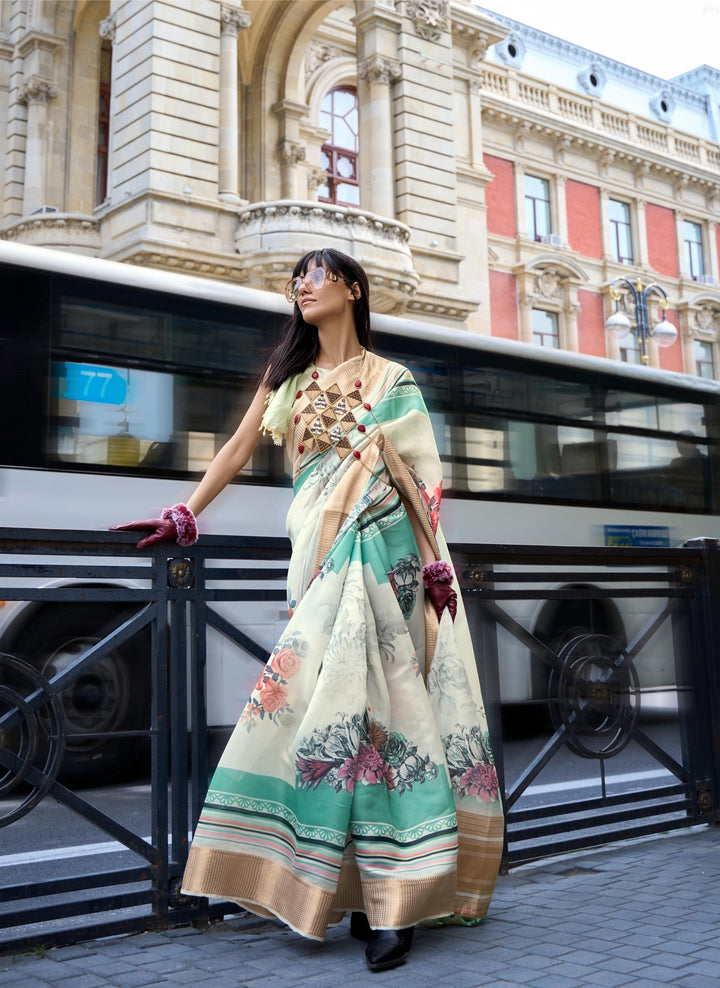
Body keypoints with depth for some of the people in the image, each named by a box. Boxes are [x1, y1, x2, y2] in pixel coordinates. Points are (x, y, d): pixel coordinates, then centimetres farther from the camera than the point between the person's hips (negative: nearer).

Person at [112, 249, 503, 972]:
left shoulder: (390, 379, 8)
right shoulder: (289, 375, 19)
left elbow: (415, 472, 2)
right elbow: (239, 448, 14)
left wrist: (434, 561, -6)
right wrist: (185, 514, 4)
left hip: (378, 547, -3)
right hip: (319, 551, 4)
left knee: (357, 692, -12)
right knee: (332, 695, -2)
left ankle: (387, 894, -7)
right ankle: (377, 893, 4)